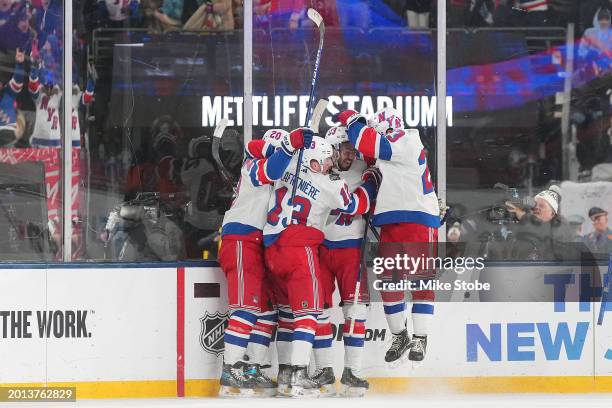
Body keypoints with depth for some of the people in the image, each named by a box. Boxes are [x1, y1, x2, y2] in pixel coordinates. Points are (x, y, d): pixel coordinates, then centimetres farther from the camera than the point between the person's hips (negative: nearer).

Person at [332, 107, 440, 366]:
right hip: (390, 225, 9)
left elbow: (367, 143, -21)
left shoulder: (408, 143, -10)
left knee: (419, 280, -7)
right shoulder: (387, 156, 18)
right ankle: (399, 337, 18)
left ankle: (420, 338, -3)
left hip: (418, 220, -9)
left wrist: (350, 119, -8)